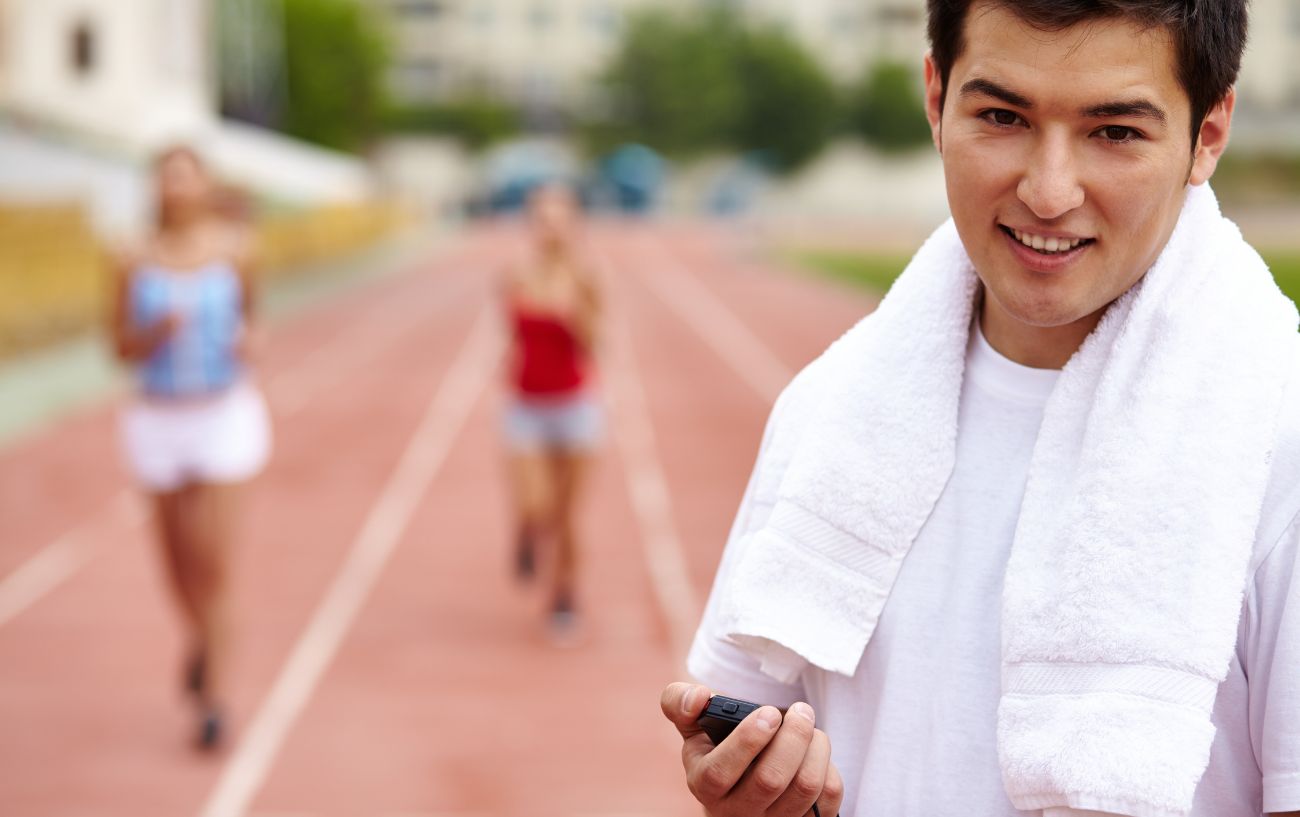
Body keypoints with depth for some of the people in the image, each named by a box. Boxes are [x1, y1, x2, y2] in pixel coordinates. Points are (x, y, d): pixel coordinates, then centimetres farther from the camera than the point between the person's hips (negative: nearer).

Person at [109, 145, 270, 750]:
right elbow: (122, 348, 0)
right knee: (176, 556, 14)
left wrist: (247, 341, -8)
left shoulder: (233, 250, -5)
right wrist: (157, 330, -20)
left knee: (212, 561, -9)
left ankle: (212, 698, -2)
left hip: (225, 414, -2)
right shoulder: (134, 261, -5)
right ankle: (201, 639, 46)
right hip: (159, 420, 2)